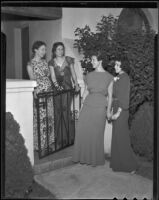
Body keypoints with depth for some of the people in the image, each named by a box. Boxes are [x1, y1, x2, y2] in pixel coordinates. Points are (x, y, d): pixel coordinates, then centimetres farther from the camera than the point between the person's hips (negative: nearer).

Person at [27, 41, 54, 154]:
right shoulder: (30, 64, -4)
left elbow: (49, 77, 14)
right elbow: (33, 80, -10)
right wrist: (35, 92, -22)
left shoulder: (45, 62, 14)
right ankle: (40, 145, 8)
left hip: (49, 93, 6)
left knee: (50, 117, 7)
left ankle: (49, 142, 19)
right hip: (39, 94, -6)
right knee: (40, 118, -4)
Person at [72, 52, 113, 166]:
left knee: (96, 134, 3)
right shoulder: (89, 76, 10)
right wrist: (82, 107, 10)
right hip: (87, 105, 3)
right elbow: (85, 91, 13)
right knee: (82, 132, 1)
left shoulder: (109, 77, 1)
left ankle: (96, 159, 20)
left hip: (100, 107, -3)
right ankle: (84, 157, 18)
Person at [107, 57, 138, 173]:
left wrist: (118, 112, -20)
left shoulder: (125, 78, -13)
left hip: (121, 110, -9)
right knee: (116, 137, 13)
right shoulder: (118, 78, 15)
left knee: (121, 137, -3)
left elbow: (124, 97, -17)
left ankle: (130, 165, 9)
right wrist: (110, 110, 14)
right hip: (116, 108, 9)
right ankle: (118, 163, 24)